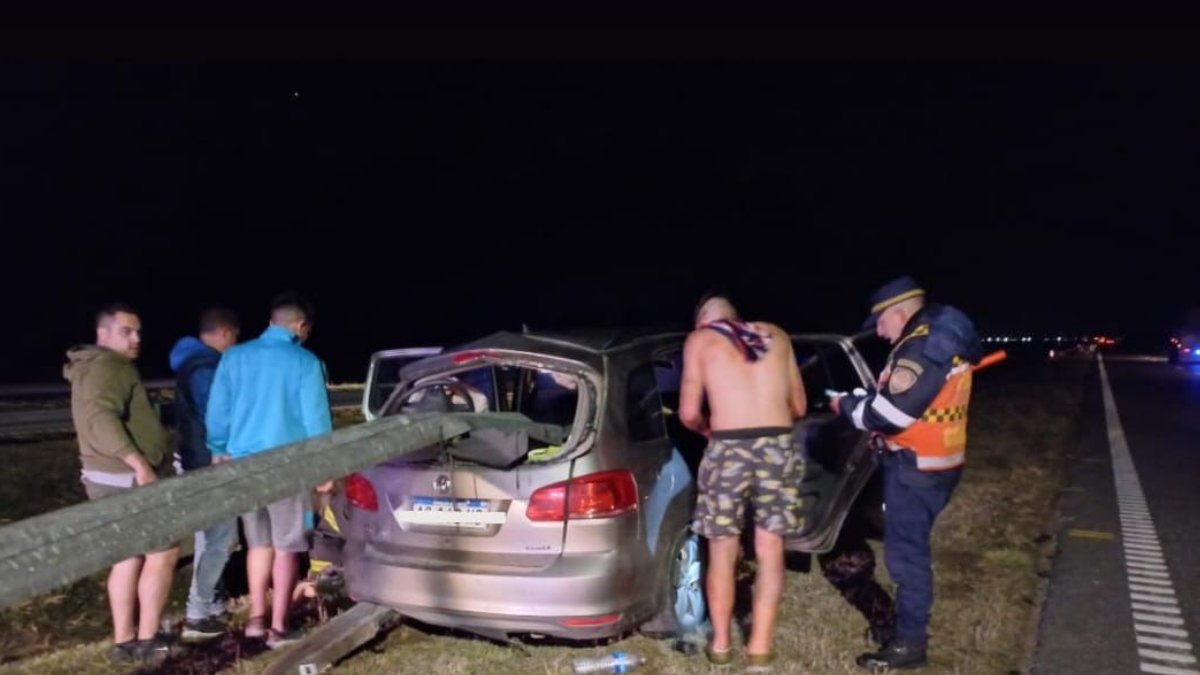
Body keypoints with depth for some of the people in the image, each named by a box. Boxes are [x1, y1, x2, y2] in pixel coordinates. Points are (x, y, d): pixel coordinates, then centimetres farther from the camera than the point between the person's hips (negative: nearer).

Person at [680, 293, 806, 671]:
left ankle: (720, 644, 25)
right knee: (770, 552, 14)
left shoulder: (699, 339, 10)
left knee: (722, 552, 14)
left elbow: (689, 414, 3)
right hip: (780, 447, 3)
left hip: (729, 450, -2)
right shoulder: (776, 335, 19)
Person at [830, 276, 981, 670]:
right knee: (910, 547, 20)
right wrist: (867, 399, 6)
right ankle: (907, 619, 33)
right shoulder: (944, 340, 11)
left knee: (906, 552, -3)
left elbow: (891, 412, -24)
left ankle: (909, 643, 6)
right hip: (936, 462, 10)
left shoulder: (922, 348, -22)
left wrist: (847, 406, -8)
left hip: (915, 467, -10)